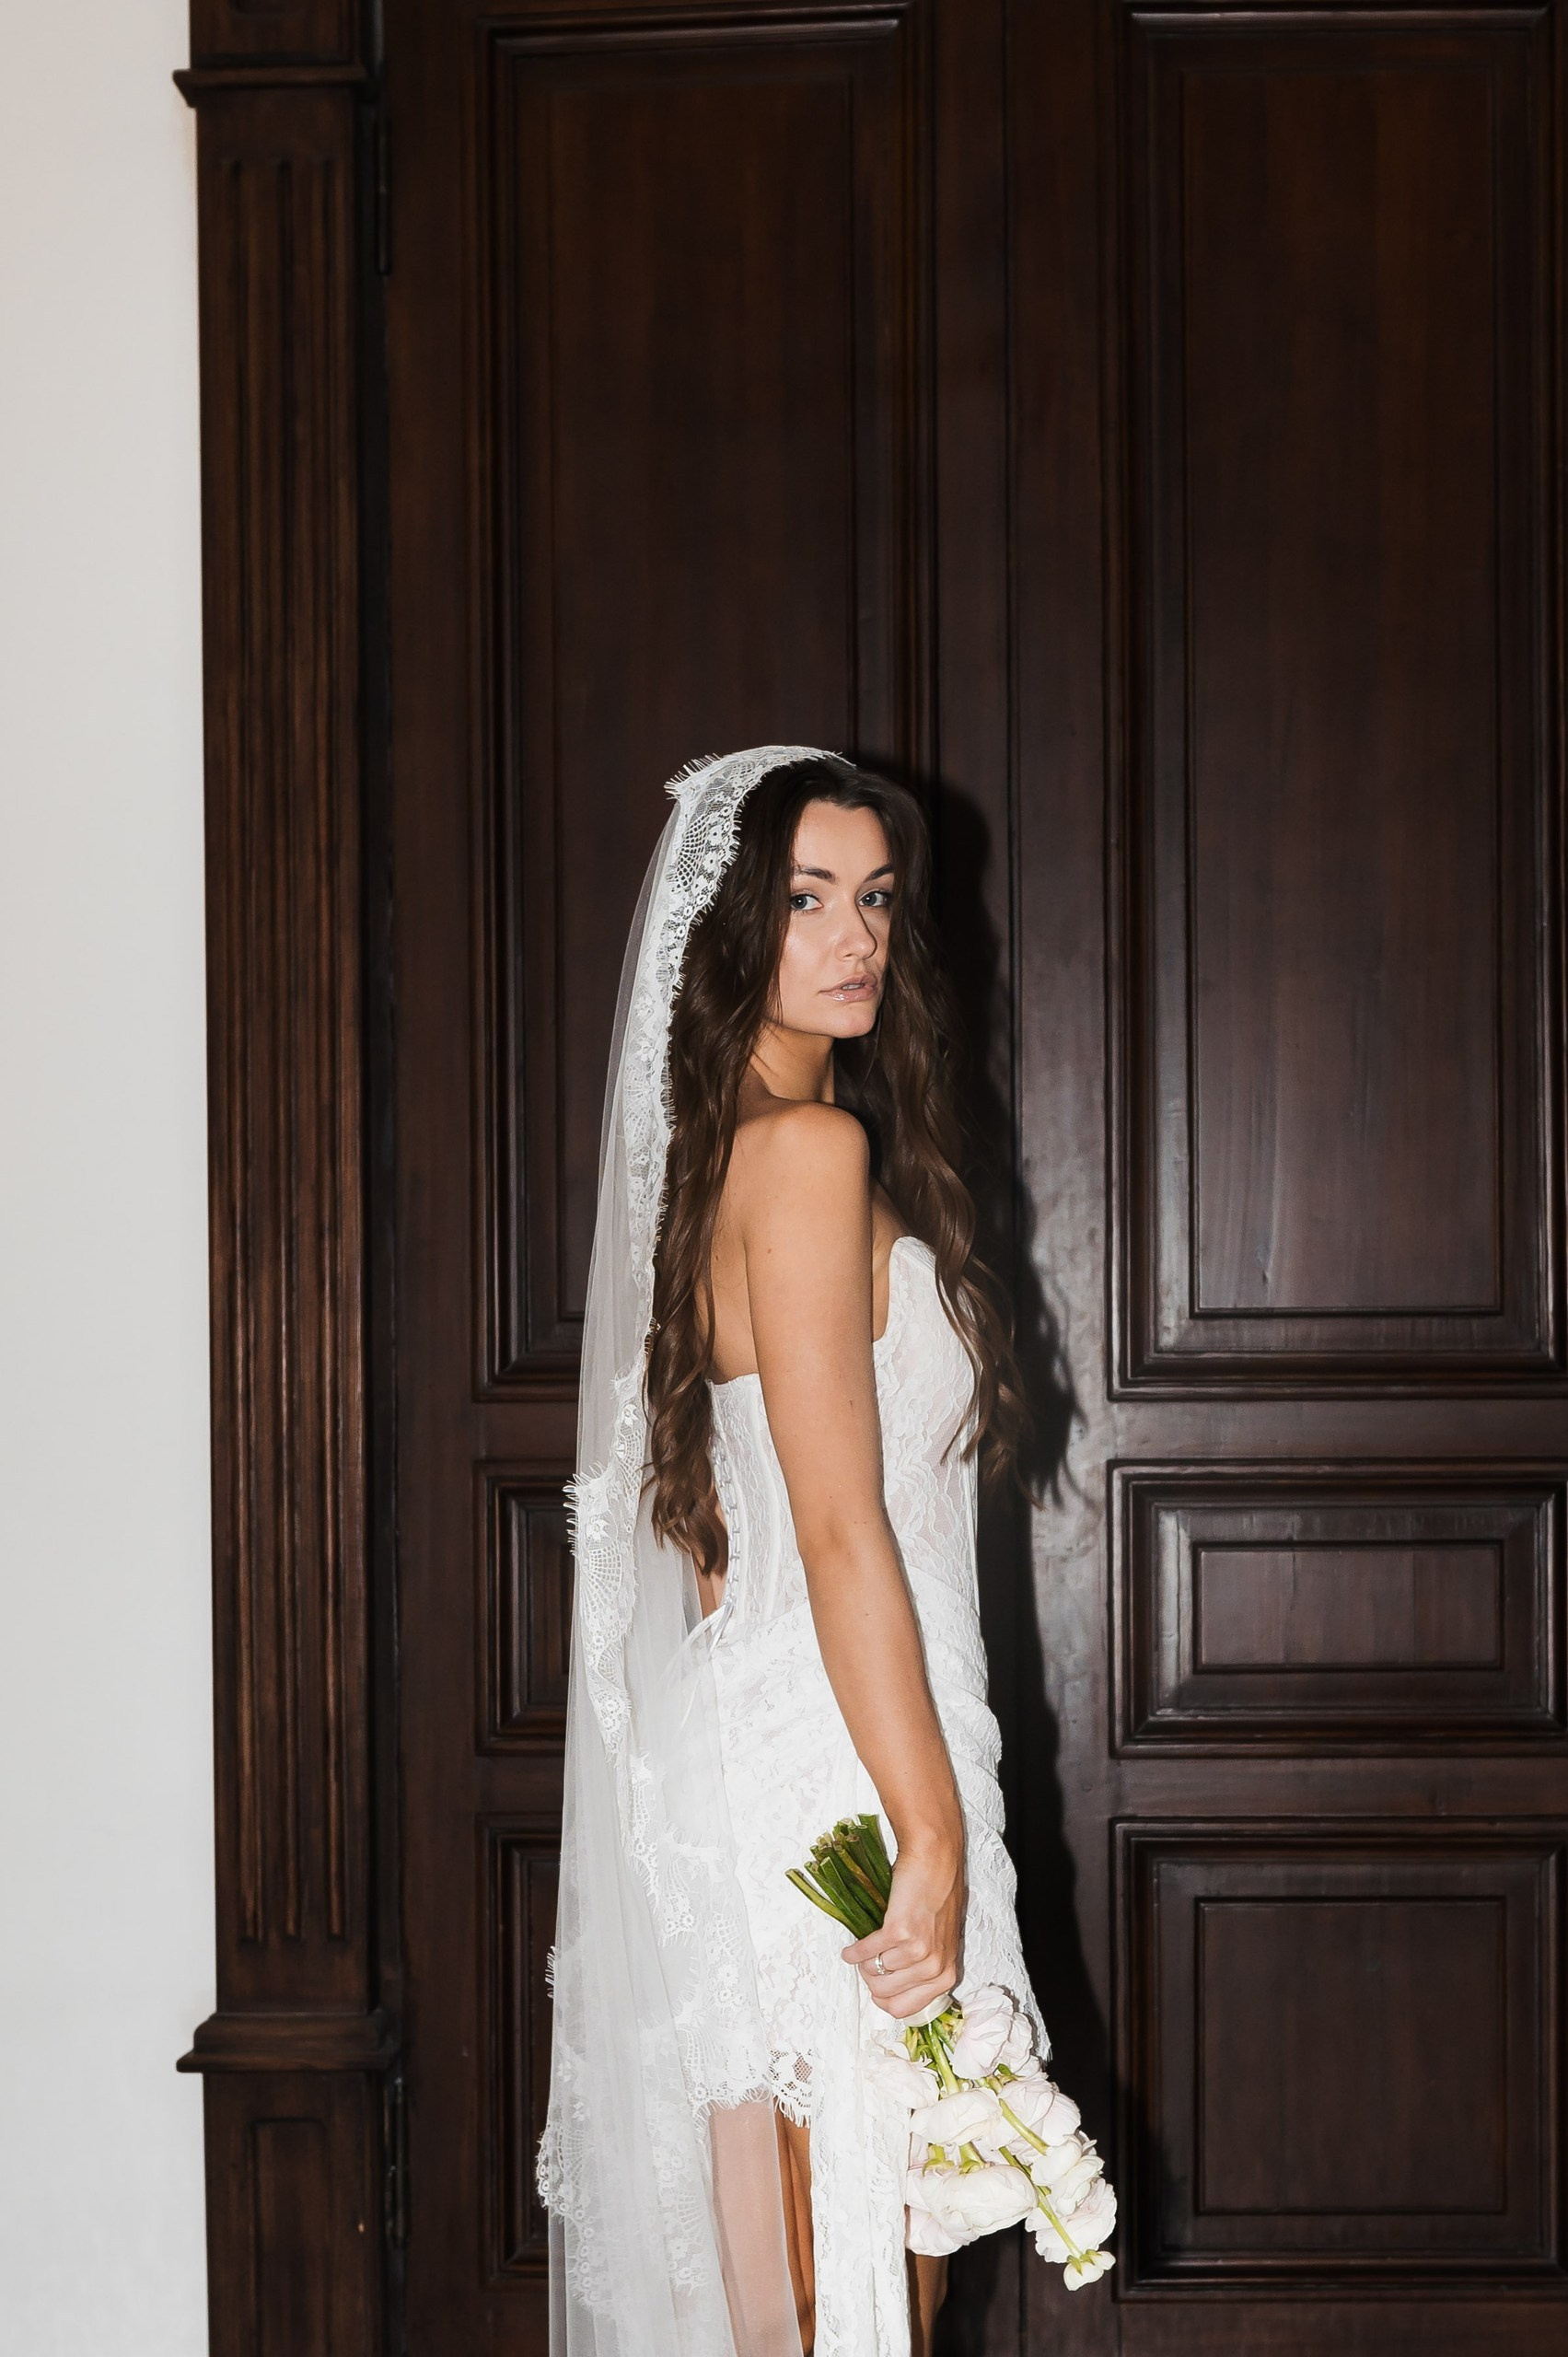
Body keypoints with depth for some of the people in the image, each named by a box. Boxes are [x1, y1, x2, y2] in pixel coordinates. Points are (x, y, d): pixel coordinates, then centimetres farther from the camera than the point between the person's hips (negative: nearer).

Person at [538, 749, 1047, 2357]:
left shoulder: (718, 1154, 14)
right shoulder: (813, 1150, -14)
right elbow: (840, 1528, -19)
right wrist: (933, 1833, -18)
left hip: (740, 1754, 9)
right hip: (839, 1773, -9)